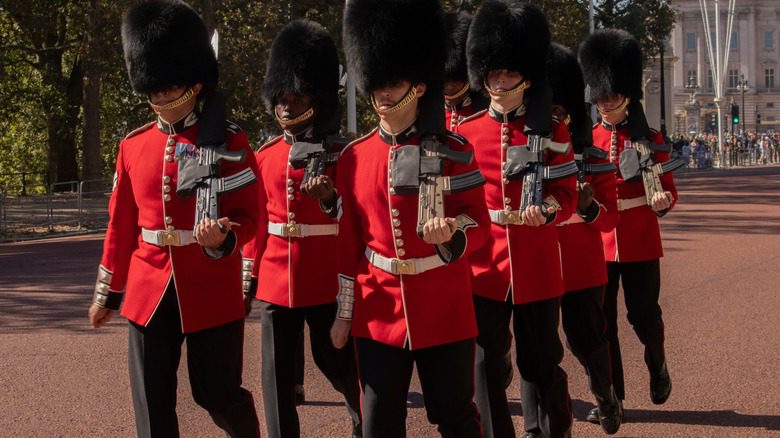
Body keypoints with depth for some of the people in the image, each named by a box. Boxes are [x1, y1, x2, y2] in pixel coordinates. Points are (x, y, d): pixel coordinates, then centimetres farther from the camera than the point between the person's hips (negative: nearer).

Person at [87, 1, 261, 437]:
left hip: (212, 292, -3)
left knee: (218, 392, 6)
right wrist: (107, 293, 16)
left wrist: (223, 239, -28)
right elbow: (121, 225, 13)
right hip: (149, 292, 4)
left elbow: (249, 216, -6)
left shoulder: (229, 141, -5)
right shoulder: (134, 145, 7)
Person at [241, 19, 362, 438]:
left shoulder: (338, 156, -4)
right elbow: (257, 220, 13)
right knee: (277, 374, 4)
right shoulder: (265, 156, 7)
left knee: (337, 361, 10)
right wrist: (249, 276, 12)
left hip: (325, 281, -3)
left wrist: (330, 198, -24)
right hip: (275, 280, 3)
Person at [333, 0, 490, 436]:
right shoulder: (354, 157, 3)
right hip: (378, 313, 2)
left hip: (446, 311, -2)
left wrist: (451, 233, -26)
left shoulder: (455, 151, -5)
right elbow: (348, 241, 8)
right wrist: (344, 314, 9)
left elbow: (480, 224, -3)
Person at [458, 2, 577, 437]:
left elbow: (567, 195, -1)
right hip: (484, 263, 1)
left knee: (542, 359, 10)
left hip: (537, 264, -1)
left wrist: (547, 209, -21)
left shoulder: (554, 132, 1)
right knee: (486, 363, 3)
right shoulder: (466, 132, 4)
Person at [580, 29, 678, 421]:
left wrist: (663, 201, -24)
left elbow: (667, 189, -2)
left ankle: (658, 367, 35)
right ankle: (610, 396, 14)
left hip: (639, 242, -2)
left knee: (643, 314, 5)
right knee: (600, 319, 3)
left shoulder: (650, 139, 0)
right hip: (598, 241, 2)